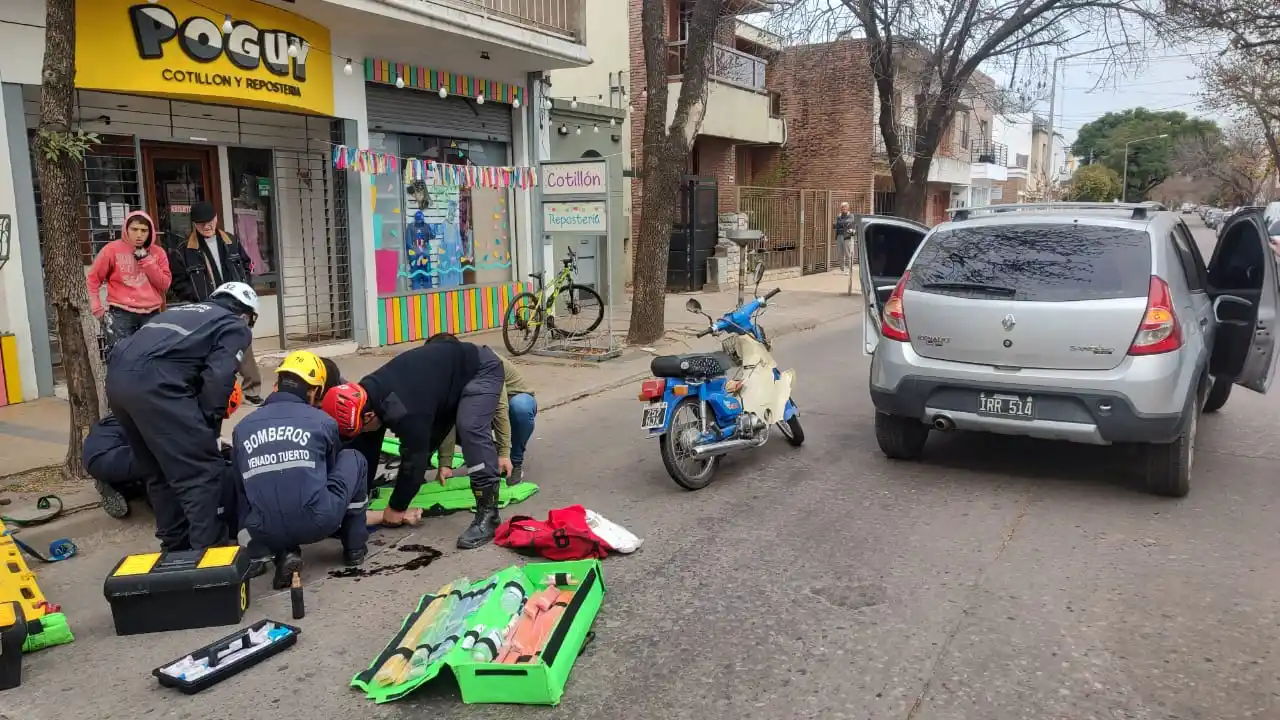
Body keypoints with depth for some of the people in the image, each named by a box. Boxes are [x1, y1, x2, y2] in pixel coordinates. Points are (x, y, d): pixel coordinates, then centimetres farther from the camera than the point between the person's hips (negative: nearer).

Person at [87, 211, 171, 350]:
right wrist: (97, 309, 2)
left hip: (151, 314, 3)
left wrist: (146, 260, -6)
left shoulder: (158, 252, 8)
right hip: (121, 314, -3)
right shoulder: (112, 249, 0)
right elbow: (93, 279, 6)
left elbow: (164, 284, 2)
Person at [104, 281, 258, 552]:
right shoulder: (236, 327, 14)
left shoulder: (184, 311, 35)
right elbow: (218, 378, -5)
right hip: (154, 382, -8)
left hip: (117, 376, 8)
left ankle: (176, 547, 30)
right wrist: (208, 426, 2)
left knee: (160, 471, 21)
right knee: (203, 471, -2)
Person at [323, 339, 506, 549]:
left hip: (481, 369, -9)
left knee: (470, 429, -29)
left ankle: (488, 513, -27)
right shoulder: (368, 395, -8)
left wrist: (396, 508, -13)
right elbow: (366, 452, 2)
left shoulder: (405, 411, -37)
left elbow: (415, 459, -27)